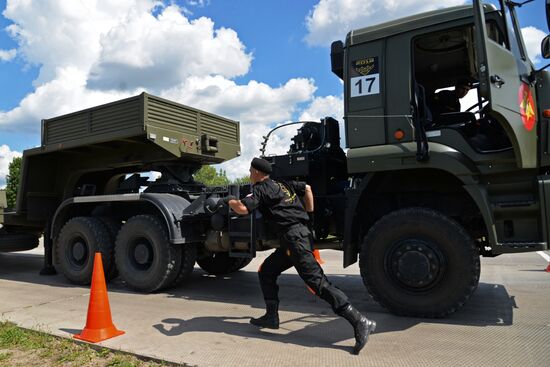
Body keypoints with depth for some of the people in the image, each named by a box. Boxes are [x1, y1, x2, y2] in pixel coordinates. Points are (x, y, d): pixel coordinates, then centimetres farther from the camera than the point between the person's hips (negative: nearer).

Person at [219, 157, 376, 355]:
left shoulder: (260, 189, -3)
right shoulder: (282, 184, 21)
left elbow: (243, 209, -16)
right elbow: (307, 188, 26)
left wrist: (230, 201, 6)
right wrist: (309, 216, 26)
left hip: (294, 237, -9)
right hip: (299, 233, 9)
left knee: (317, 282, -13)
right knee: (266, 271, 18)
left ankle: (360, 322, -15)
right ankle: (271, 316, 20)